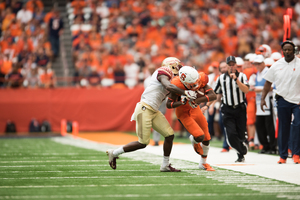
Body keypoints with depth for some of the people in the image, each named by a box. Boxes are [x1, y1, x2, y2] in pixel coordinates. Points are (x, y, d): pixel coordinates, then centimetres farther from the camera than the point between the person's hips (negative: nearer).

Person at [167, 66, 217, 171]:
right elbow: (169, 104, -24)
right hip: (183, 113, -5)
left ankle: (203, 163, 32)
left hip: (195, 109, 5)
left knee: (206, 138, 9)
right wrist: (182, 102, -42)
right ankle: (194, 140, 21)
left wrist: (197, 100, -42)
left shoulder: (201, 79, -25)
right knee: (200, 137, -19)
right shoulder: (177, 85, -33)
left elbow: (213, 96, -29)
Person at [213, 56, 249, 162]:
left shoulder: (242, 76, 1)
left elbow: (246, 90, -15)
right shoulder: (221, 78, 7)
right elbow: (214, 94, 15)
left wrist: (236, 79, -22)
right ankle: (241, 154, 5)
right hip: (227, 110, 1)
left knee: (241, 134, 1)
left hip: (240, 109, -1)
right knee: (231, 134, -12)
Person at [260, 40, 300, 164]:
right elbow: (268, 82, 13)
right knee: (283, 128, 5)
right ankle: (283, 156, 12)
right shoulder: (277, 66, 7)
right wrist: (263, 98, 6)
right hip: (282, 100, 2)